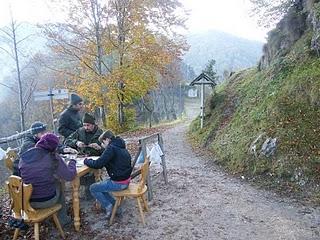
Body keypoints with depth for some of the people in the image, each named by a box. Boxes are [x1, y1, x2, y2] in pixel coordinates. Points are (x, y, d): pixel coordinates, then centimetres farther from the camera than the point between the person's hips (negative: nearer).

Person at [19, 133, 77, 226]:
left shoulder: (23, 157, -3)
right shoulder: (53, 158, -17)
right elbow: (70, 176, -14)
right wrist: (72, 162, 5)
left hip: (26, 201, 5)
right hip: (46, 201, -4)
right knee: (58, 184, 25)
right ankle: (62, 219, 33)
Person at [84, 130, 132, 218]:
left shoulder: (111, 148, -18)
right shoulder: (120, 147, 11)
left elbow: (98, 164, -20)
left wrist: (86, 161, -4)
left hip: (119, 183, -9)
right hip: (125, 179, 9)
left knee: (93, 188, 4)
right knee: (100, 185, 23)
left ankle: (108, 206, 11)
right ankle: (114, 204, 21)